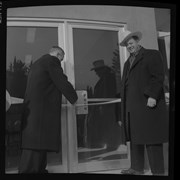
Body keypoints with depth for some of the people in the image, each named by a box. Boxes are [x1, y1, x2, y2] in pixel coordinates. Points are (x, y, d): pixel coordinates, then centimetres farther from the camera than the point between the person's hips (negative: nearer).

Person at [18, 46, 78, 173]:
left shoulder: (37, 63, 27)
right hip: (42, 109, -10)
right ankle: (29, 170, -13)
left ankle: (39, 170, 15)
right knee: (37, 144, -12)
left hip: (31, 109, 10)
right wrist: (74, 98, 6)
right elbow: (62, 82, -7)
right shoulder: (52, 61, -3)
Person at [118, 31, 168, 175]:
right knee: (134, 138, 8)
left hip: (148, 105, -7)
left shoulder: (152, 55, 4)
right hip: (132, 107, 7)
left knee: (152, 139, -6)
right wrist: (123, 110, 14)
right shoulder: (127, 63, 25)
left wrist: (152, 96, -19)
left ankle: (158, 171, 0)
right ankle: (137, 168, 16)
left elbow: (158, 77, -7)